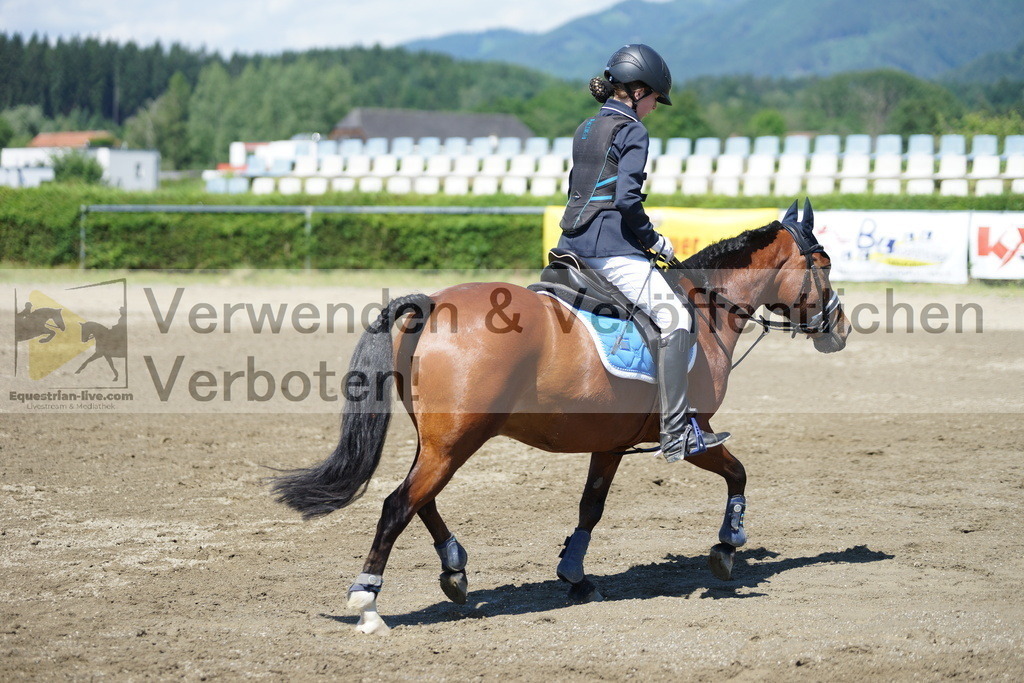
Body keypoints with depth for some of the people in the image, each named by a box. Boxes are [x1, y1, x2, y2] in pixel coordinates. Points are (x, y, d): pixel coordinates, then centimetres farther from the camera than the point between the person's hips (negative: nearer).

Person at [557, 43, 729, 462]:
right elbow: (626, 198, -19)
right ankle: (676, 432, -17)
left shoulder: (585, 130, 17)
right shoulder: (632, 131, -9)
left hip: (575, 246, 10)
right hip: (611, 250, -10)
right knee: (674, 317, -10)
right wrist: (654, 240, -5)